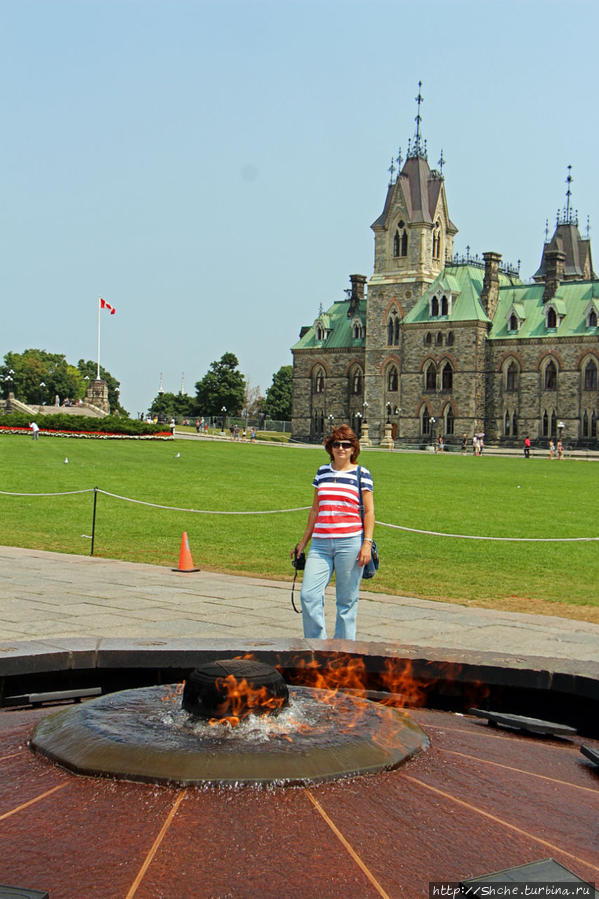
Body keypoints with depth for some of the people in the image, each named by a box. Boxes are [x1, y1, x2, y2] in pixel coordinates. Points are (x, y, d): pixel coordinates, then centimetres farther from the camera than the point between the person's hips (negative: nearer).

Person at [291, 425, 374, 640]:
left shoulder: (362, 474, 4)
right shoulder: (322, 472, 15)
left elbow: (369, 511, 3)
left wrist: (367, 543, -8)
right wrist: (303, 542, 23)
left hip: (350, 542, -4)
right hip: (320, 543, 4)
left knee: (346, 600, 0)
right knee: (309, 595, -6)